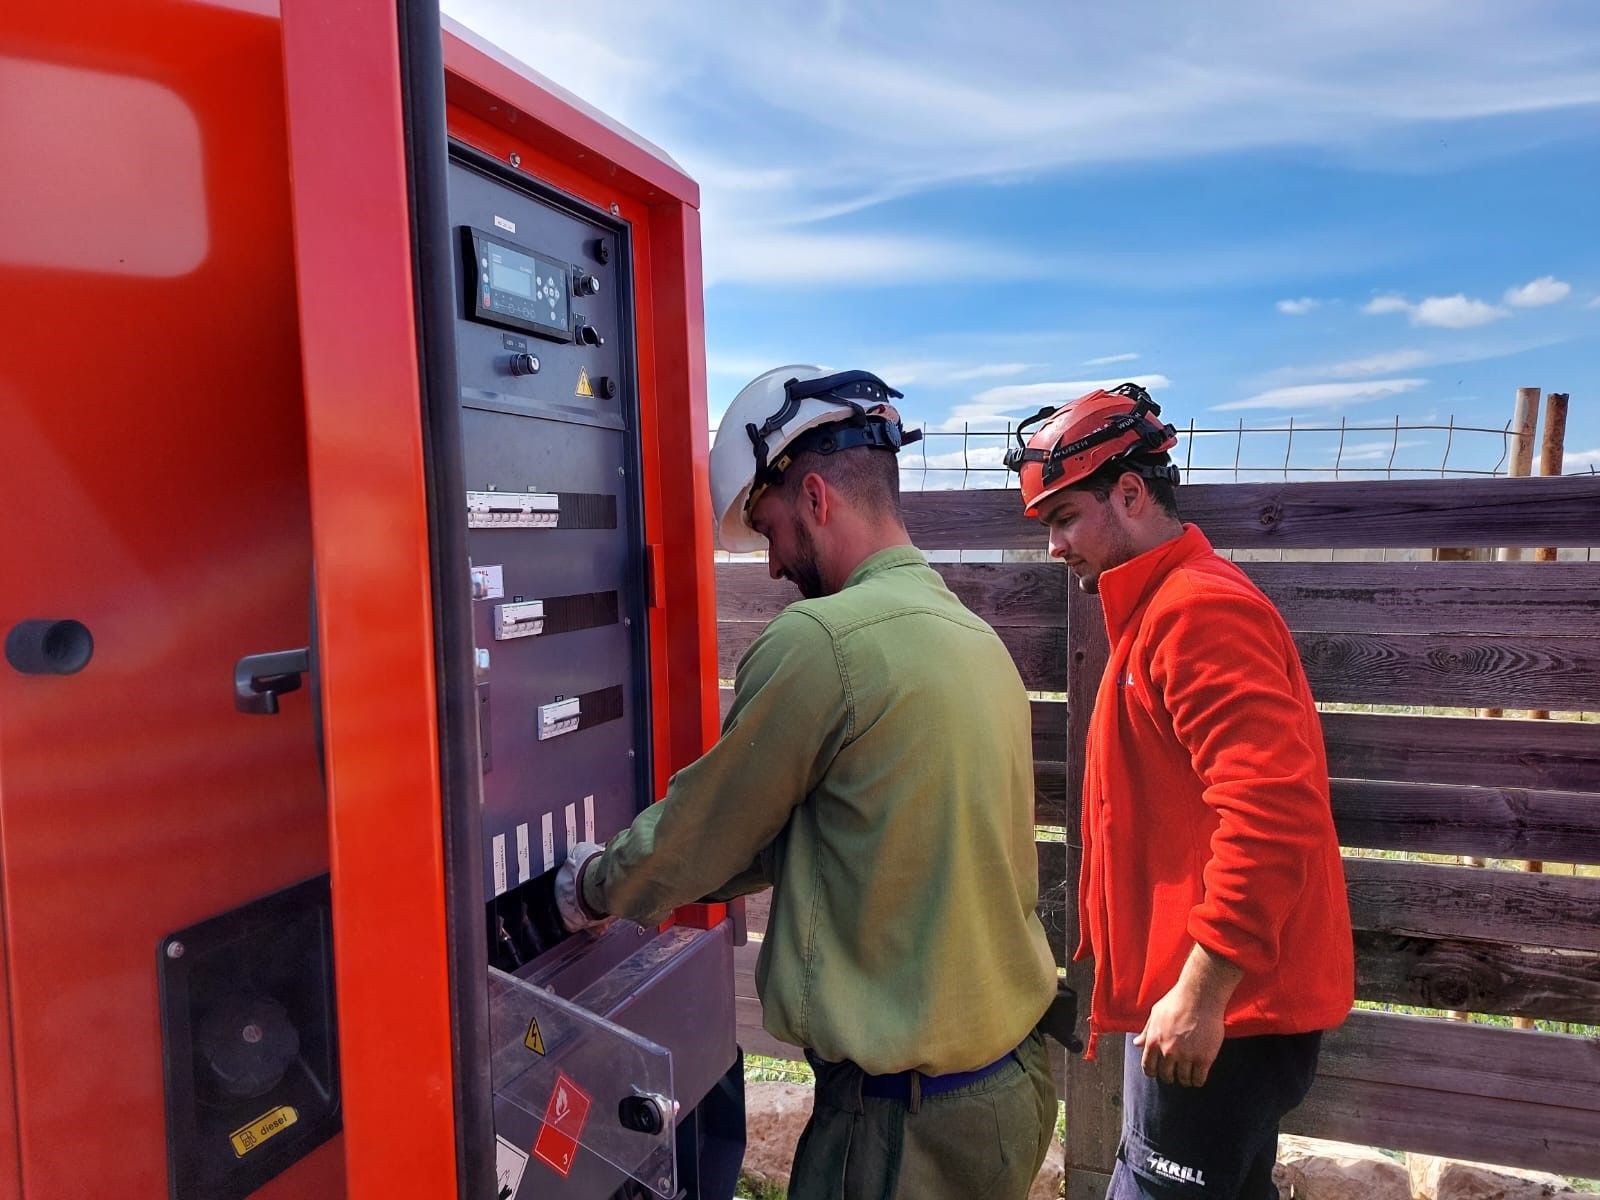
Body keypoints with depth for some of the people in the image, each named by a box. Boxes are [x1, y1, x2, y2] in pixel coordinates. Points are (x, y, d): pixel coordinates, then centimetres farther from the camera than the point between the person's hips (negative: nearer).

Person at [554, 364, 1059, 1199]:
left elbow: (707, 825, -9)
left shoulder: (821, 639, -22)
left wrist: (591, 889, 10)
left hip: (911, 1110, -8)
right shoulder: (976, 637, 4)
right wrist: (645, 879, 17)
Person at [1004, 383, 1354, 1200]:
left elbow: (1271, 814, -27)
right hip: (1195, 997, 10)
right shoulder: (1166, 609, 14)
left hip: (1218, 1011, -10)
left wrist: (1200, 994, -23)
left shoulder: (1199, 610, -18)